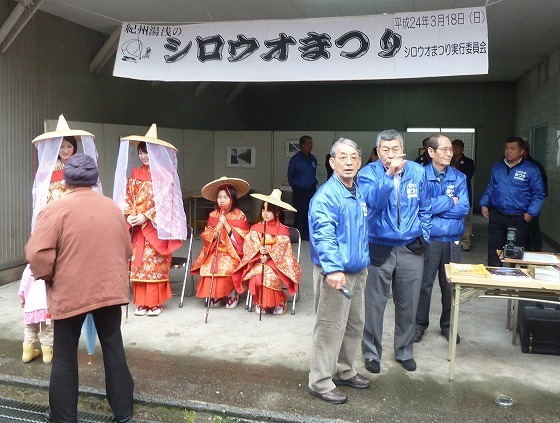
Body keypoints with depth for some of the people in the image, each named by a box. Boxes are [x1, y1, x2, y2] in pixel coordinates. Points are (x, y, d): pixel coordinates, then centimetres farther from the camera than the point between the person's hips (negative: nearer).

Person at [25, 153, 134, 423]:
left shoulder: (56, 209, -10)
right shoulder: (112, 207, 4)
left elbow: (37, 254, -15)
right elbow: (127, 250, 10)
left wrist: (49, 278, 2)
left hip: (70, 292, -3)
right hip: (110, 289, 4)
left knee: (65, 356, 11)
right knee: (113, 349, 13)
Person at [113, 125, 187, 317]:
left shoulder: (164, 174, -4)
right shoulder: (135, 173, 11)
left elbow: (164, 201, -11)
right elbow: (127, 196, 9)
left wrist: (146, 216, -16)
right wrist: (129, 215, -8)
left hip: (156, 226, -5)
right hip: (138, 227, 5)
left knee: (155, 265, -2)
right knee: (138, 264, 5)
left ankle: (156, 303, 6)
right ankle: (142, 303, 12)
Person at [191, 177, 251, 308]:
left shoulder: (239, 216, -3)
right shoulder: (213, 215, 8)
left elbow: (240, 238, -9)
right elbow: (207, 237, 8)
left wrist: (226, 224, -15)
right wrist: (217, 227, -11)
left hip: (232, 252, -3)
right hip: (215, 251, 3)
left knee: (226, 268, -31)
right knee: (207, 267, -25)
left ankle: (231, 295, -7)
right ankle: (214, 296, -7)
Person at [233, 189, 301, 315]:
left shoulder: (283, 230, 1)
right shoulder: (255, 228, 9)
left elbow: (281, 249, -7)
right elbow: (248, 245, 0)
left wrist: (268, 255, -20)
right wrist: (259, 253, -18)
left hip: (277, 261, -2)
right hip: (257, 261, 2)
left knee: (271, 276, -32)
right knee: (256, 276, -29)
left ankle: (278, 303, -7)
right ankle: (259, 302, -6)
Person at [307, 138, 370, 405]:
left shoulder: (360, 193, 11)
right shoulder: (327, 195, -18)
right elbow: (322, 234, -31)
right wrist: (332, 268, -40)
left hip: (358, 271, 9)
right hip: (335, 272, -9)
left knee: (355, 325, 19)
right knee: (330, 328, -2)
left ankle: (344, 371, 36)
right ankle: (320, 382, 12)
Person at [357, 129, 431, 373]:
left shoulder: (417, 172, 2)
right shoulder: (368, 173, -8)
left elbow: (424, 209, 12)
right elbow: (372, 201, -27)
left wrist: (423, 235, 5)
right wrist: (390, 174, -34)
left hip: (411, 249, 3)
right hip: (379, 248, -3)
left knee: (408, 305, 14)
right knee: (374, 304, 6)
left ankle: (404, 351, 32)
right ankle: (371, 352, 24)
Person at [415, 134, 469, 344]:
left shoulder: (459, 177, 4)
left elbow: (463, 208, -6)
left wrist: (435, 206, -11)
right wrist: (449, 201, -8)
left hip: (452, 240, 3)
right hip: (428, 239, -3)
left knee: (450, 284, 11)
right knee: (424, 284, 5)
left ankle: (448, 325, 29)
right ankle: (420, 324, 24)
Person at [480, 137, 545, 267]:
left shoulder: (531, 170, -4)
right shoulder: (497, 167, 10)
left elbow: (538, 194, -2)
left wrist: (531, 213, -12)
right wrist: (484, 204, 6)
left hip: (519, 218, -3)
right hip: (496, 216, 4)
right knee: (494, 250, 8)